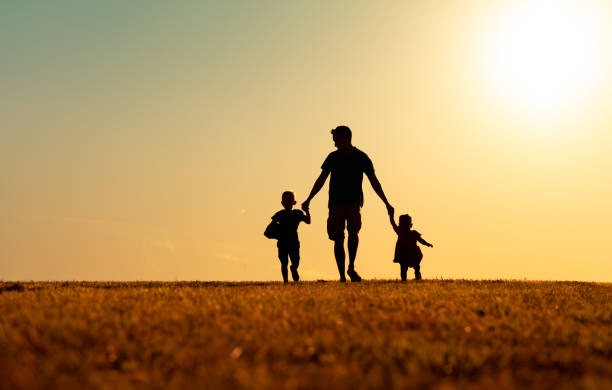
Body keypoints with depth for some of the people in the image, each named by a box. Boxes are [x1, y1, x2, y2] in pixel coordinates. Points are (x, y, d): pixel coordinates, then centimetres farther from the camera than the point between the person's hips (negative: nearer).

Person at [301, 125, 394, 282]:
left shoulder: (362, 158, 2)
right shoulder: (333, 157, 7)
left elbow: (374, 182, 7)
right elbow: (321, 180, 11)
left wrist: (387, 203, 6)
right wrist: (308, 199, 6)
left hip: (354, 203, -2)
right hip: (335, 204, 2)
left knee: (353, 232, -25)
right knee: (338, 239, -3)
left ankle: (351, 267, -14)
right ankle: (342, 276, 2)